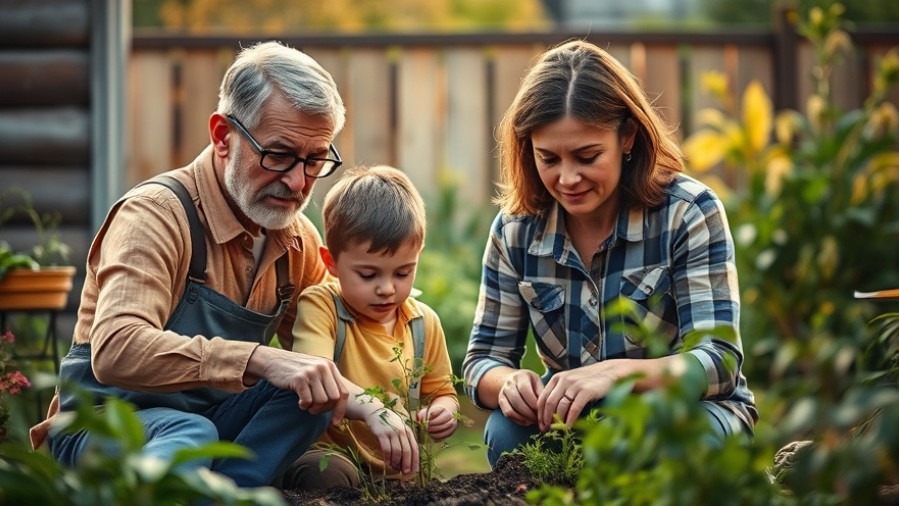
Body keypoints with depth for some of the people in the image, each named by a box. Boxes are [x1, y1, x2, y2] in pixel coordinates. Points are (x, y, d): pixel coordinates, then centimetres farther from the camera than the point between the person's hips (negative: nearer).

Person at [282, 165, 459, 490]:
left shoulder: (424, 323, 8)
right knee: (321, 473, -37)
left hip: (397, 471, 5)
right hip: (332, 454, -4)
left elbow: (441, 391, 23)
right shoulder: (321, 307, -9)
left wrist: (444, 411, -3)